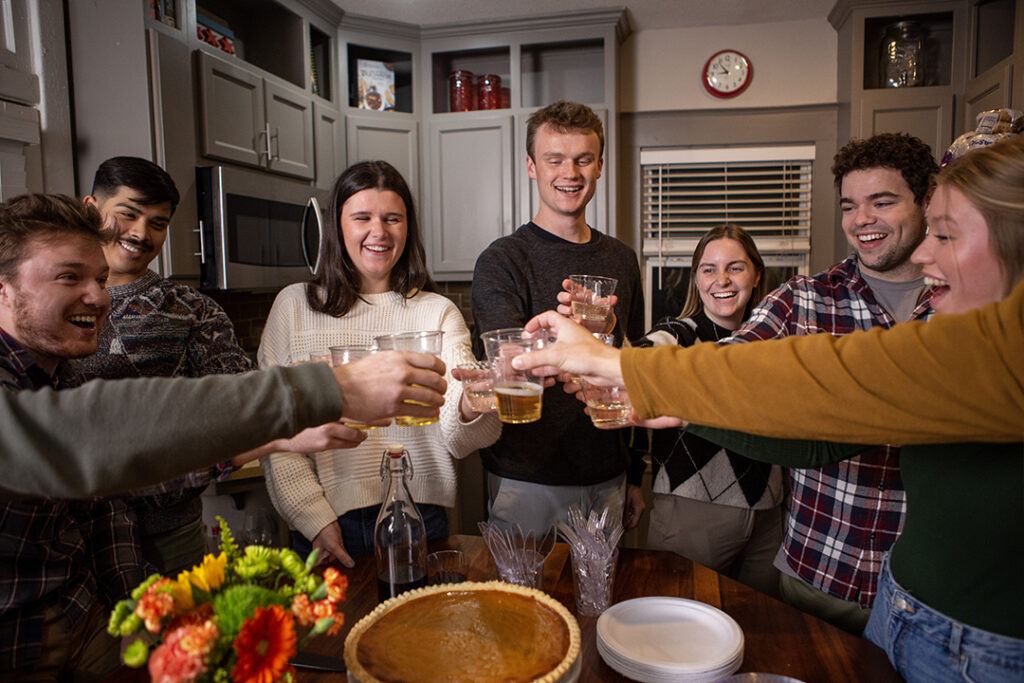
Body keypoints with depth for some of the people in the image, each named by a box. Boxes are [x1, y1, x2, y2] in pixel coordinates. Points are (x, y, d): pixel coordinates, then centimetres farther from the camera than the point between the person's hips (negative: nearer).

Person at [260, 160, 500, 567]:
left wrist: (471, 407, -33)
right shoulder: (295, 305, -1)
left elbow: (461, 440, -11)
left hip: (420, 518, 1)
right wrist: (313, 517, -8)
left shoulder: (438, 312, -1)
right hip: (325, 524, 0)